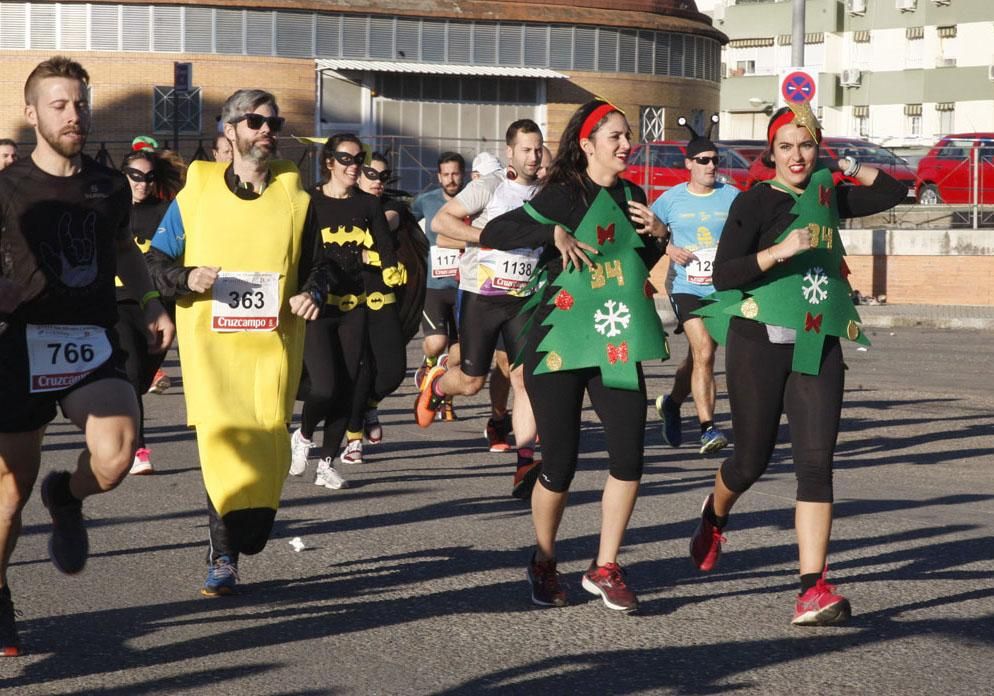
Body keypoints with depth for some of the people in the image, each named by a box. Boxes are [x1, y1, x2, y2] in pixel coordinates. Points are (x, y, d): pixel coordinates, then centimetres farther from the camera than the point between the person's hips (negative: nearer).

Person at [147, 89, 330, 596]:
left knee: (267, 444, -6)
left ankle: (235, 548, 16)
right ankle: (224, 558, -5)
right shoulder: (197, 188, 5)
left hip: (274, 340, 2)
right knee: (223, 441, -14)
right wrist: (186, 278, -12)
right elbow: (156, 260, 8)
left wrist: (312, 293, -4)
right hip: (210, 340, -2)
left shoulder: (293, 191, 10)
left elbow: (317, 264, 17)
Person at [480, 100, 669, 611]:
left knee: (629, 458, -7)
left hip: (616, 347, 5)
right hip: (561, 344, -5)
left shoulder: (631, 196, 11)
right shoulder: (563, 195, -6)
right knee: (559, 465, -2)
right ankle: (543, 563, 23)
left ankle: (605, 569, 7)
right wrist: (554, 233, -23)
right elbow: (492, 233, -13)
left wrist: (657, 236, 4)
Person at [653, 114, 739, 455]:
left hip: (722, 288, 2)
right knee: (703, 353, -17)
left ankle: (672, 402, 41)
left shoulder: (732, 197, 2)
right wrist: (667, 248, -6)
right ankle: (708, 427, -16)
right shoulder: (672, 198, 2)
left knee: (699, 356, 13)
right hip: (685, 285, -2)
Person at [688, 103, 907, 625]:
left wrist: (848, 166, 15)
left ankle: (813, 589, -13)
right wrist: (778, 251, -25)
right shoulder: (755, 203, -5)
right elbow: (722, 274, -13)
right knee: (753, 459, 5)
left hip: (818, 346, 4)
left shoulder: (827, 196, 12)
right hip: (761, 342, -4)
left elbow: (893, 193, 26)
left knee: (816, 461, -8)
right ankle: (714, 518, 41)